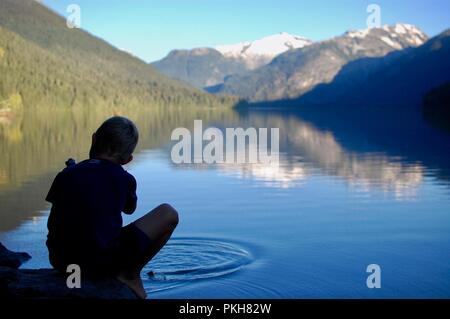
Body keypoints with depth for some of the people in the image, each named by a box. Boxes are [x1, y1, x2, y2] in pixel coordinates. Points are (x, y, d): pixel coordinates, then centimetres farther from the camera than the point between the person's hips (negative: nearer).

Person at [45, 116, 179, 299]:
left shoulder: (66, 174, 7)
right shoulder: (124, 179, 2)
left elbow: (52, 224, 12)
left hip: (60, 262, 5)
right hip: (103, 263, -5)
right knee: (168, 214, 8)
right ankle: (130, 274, 6)